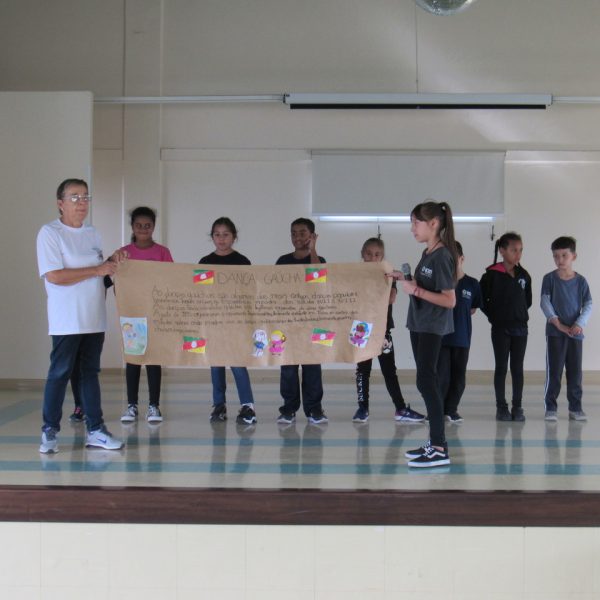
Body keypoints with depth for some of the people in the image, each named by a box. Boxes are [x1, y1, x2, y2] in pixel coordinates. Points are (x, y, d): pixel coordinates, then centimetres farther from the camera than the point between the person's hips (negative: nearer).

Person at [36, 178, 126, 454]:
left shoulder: (92, 233, 13)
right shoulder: (49, 233, -8)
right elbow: (54, 276, -19)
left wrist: (112, 260, 3)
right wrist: (98, 270, -17)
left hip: (94, 319, 6)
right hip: (66, 321, -6)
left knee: (90, 372, 10)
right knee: (59, 374, -1)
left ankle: (95, 430, 15)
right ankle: (49, 431, 10)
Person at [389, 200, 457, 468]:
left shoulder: (442, 256, -17)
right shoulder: (427, 253, 10)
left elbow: (449, 300, -21)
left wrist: (416, 290, -23)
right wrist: (404, 278, 8)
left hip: (432, 327, -9)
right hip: (419, 324, 9)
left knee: (426, 381, -10)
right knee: (427, 381, 12)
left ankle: (440, 449, -7)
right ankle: (435, 442, 20)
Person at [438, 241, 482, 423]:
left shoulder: (472, 284, 0)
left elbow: (473, 309, 10)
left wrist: (459, 316, 2)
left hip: (462, 338, 2)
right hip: (441, 337, -2)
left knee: (458, 376, 9)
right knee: (442, 376, -4)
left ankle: (450, 410, 22)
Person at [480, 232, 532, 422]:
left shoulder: (524, 275, 4)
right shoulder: (492, 274, -9)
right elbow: (482, 299, -6)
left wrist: (520, 313, 7)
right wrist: (493, 315, -5)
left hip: (520, 328, 3)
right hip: (500, 328, -3)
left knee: (517, 369, 6)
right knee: (501, 368, 3)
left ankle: (517, 407, 13)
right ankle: (501, 407, 10)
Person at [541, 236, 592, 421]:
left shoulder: (581, 281, 3)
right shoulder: (549, 278, 0)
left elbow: (588, 305, 0)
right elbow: (544, 302, -6)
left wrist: (579, 324, -15)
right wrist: (558, 323, -15)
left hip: (575, 333, 2)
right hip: (554, 333, -2)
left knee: (575, 372, 5)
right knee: (553, 372, -2)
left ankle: (575, 408, 15)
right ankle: (550, 408, 5)